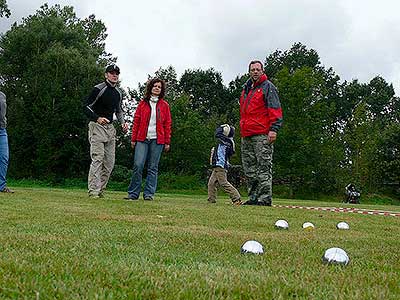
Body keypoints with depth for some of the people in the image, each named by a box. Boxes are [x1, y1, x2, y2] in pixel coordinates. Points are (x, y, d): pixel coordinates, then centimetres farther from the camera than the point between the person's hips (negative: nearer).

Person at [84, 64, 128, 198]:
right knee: (97, 159, -14)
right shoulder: (98, 89, -7)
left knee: (110, 162, 5)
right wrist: (97, 118, -25)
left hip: (110, 127, 8)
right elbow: (87, 107, -9)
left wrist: (122, 122, 8)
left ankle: (100, 190, 13)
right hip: (97, 127, -7)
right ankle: (93, 191, -13)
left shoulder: (118, 93, 15)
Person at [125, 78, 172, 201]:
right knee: (138, 165, -8)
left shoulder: (164, 105, 9)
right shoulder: (143, 103, 10)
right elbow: (136, 121, 9)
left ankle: (149, 194, 8)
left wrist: (167, 142, 3)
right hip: (142, 139, 0)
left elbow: (167, 124, 8)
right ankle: (133, 194, 1)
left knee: (153, 168, 2)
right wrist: (133, 139, 4)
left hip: (157, 140, 0)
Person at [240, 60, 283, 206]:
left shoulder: (267, 87, 1)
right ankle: (253, 198, 15)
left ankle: (265, 198, -8)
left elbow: (275, 109, -7)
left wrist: (273, 129, -17)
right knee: (249, 169, 9)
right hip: (246, 136, 8)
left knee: (264, 167, -9)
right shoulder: (246, 88, 23)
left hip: (262, 135, -8)